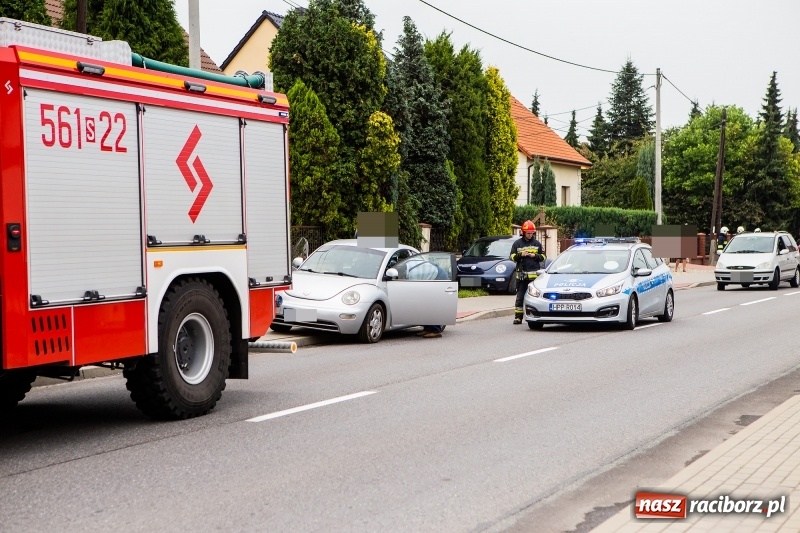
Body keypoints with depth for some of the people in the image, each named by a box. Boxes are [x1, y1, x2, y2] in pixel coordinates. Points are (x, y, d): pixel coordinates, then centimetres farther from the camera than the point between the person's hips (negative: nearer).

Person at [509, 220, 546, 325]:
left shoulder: (537, 244, 12)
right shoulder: (517, 243, 9)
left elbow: (543, 257, 14)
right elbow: (512, 257, 7)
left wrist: (535, 256, -5)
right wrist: (521, 255, -11)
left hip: (535, 274, 1)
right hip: (521, 274, -1)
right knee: (520, 296, -1)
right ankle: (518, 317, 1)